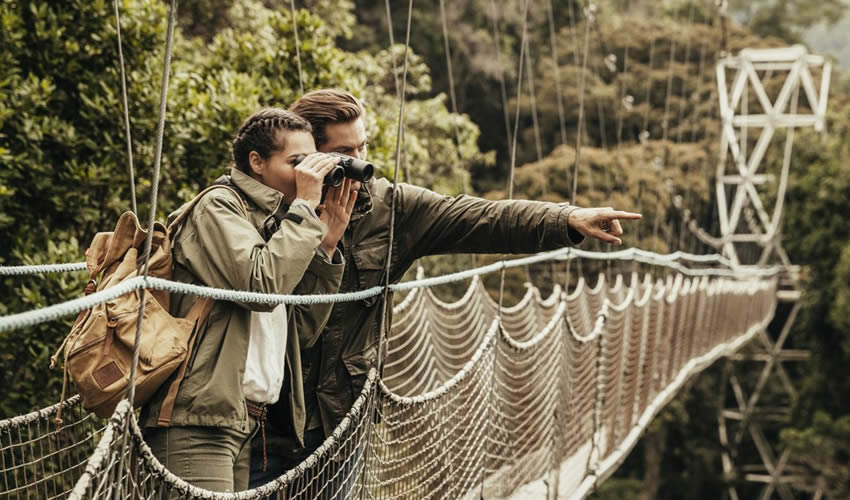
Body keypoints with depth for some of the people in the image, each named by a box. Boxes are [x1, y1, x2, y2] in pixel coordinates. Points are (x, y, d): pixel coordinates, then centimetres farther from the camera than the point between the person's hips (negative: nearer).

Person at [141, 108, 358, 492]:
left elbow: (304, 329, 15)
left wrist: (326, 244, 7)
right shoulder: (218, 206, -2)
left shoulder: (271, 224, 21)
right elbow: (262, 285, -20)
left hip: (245, 422, 8)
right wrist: (305, 206, -10)